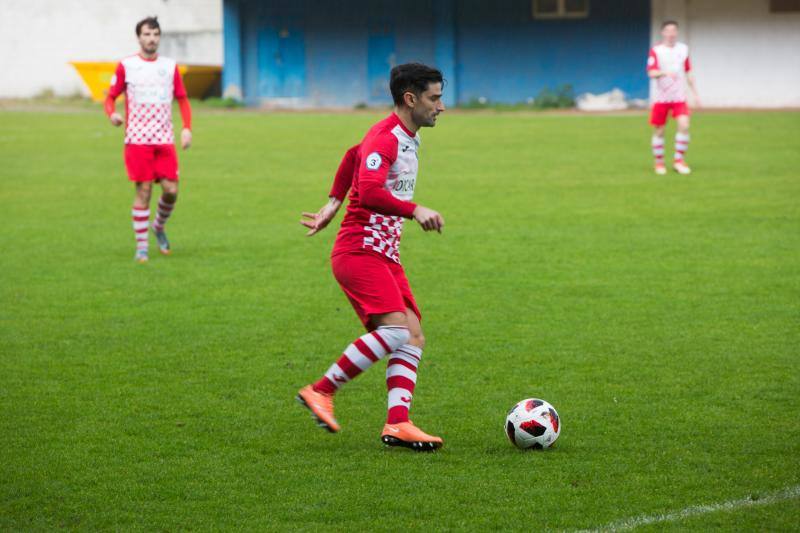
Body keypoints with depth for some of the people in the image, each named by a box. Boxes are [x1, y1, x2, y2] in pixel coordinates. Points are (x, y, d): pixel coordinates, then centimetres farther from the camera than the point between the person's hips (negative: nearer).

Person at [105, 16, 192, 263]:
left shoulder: (170, 66, 9)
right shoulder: (126, 66, 2)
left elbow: (183, 100, 14)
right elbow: (110, 97, 7)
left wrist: (187, 128, -1)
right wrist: (112, 114, -16)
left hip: (165, 140, 3)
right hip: (137, 140, -3)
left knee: (171, 190, -4)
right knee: (143, 190, -6)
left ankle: (159, 226, 26)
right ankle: (141, 247, 3)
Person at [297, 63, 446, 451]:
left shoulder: (407, 139, 16)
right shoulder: (384, 138, -15)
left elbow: (353, 155, 32)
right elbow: (369, 193, -30)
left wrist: (332, 204, 31)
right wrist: (415, 211, -35)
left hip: (385, 255, 10)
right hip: (359, 251, -10)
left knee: (414, 336, -2)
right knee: (396, 329, -22)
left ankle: (398, 424, -10)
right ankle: (321, 391, -12)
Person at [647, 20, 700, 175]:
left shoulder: (683, 49, 8)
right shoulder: (656, 51, -4)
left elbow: (688, 73, 17)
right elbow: (652, 73, -14)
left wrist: (695, 93, 15)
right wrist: (665, 73, -33)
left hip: (679, 97, 2)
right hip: (660, 97, -2)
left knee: (684, 125, -15)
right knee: (659, 131, 3)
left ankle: (679, 160, -3)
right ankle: (659, 163, 18)